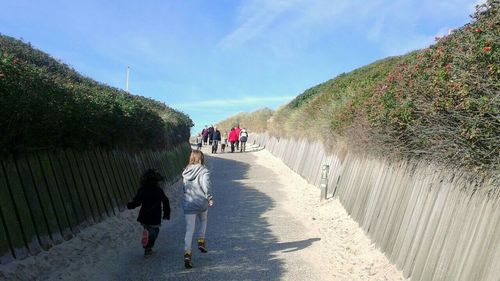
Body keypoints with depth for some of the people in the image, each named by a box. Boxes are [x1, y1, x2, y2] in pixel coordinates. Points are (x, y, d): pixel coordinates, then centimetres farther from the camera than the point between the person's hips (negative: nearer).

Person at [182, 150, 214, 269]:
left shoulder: (185, 172, 4)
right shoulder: (204, 171, -9)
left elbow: (184, 188, 10)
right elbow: (206, 187, -21)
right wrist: (210, 199, -12)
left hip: (188, 204, 2)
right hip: (202, 203, -2)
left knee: (189, 230, 2)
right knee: (203, 220, 29)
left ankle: (187, 254, -7)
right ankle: (201, 241, 28)